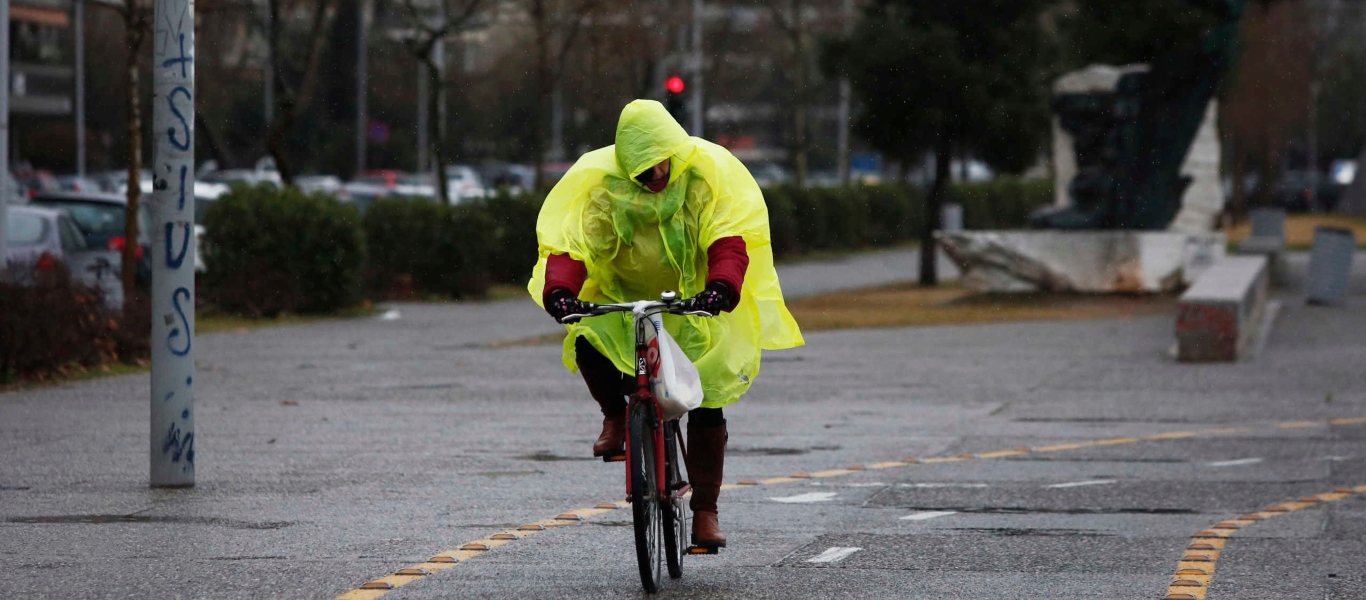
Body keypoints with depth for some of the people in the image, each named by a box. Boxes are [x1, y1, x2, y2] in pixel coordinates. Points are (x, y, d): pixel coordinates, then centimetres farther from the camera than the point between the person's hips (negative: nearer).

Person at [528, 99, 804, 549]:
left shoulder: (708, 174, -15)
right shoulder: (602, 183, -13)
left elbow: (729, 240, -25)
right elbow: (572, 242, -21)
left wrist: (721, 287, -45)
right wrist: (559, 290, -42)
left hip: (694, 303, -1)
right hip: (621, 298, 1)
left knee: (707, 406, -8)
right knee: (587, 343, -30)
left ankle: (705, 510, 6)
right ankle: (616, 414, 0)